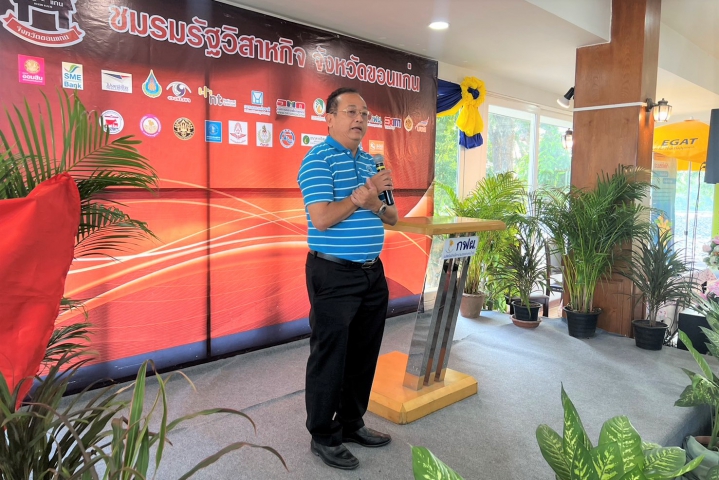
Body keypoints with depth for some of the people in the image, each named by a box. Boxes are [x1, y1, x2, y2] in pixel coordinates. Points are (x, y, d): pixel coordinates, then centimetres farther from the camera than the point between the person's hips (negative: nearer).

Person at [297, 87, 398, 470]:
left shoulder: (371, 162, 14)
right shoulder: (318, 160, -10)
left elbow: (392, 218, 13)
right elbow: (322, 219, -20)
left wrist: (377, 205, -7)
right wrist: (361, 194, -18)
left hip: (372, 273, 8)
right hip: (334, 275, -8)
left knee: (364, 354, 16)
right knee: (330, 357, 3)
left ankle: (352, 423, 34)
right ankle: (323, 437, 21)